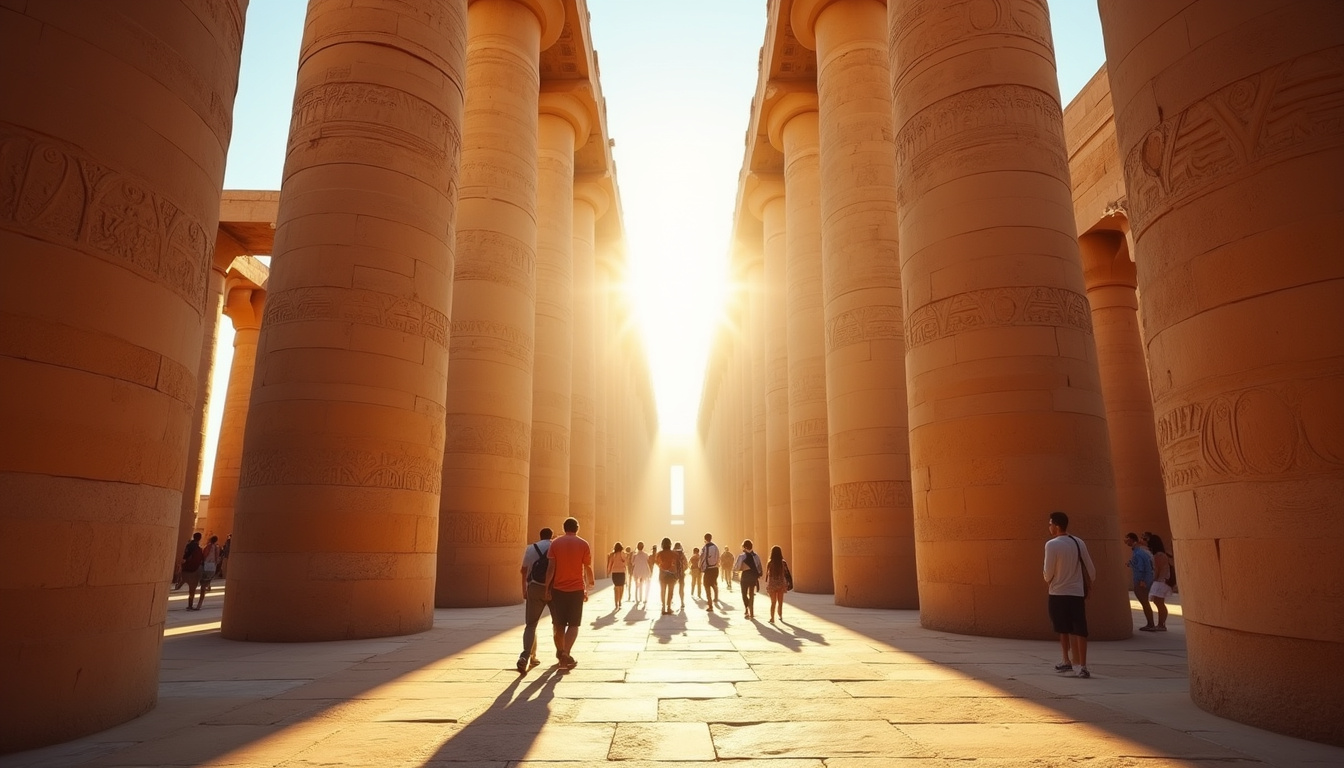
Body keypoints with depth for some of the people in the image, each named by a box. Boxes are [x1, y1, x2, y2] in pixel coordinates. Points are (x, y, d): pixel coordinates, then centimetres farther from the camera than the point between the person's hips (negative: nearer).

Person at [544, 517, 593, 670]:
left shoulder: (555, 543, 0)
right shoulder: (583, 545, -1)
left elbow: (551, 568, -5)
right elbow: (588, 569, 0)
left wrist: (547, 589, -3)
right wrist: (587, 589, 11)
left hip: (558, 588, 1)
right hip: (577, 589, -1)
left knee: (559, 624, 14)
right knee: (573, 624, 3)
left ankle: (560, 653, 26)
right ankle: (566, 653, -15)